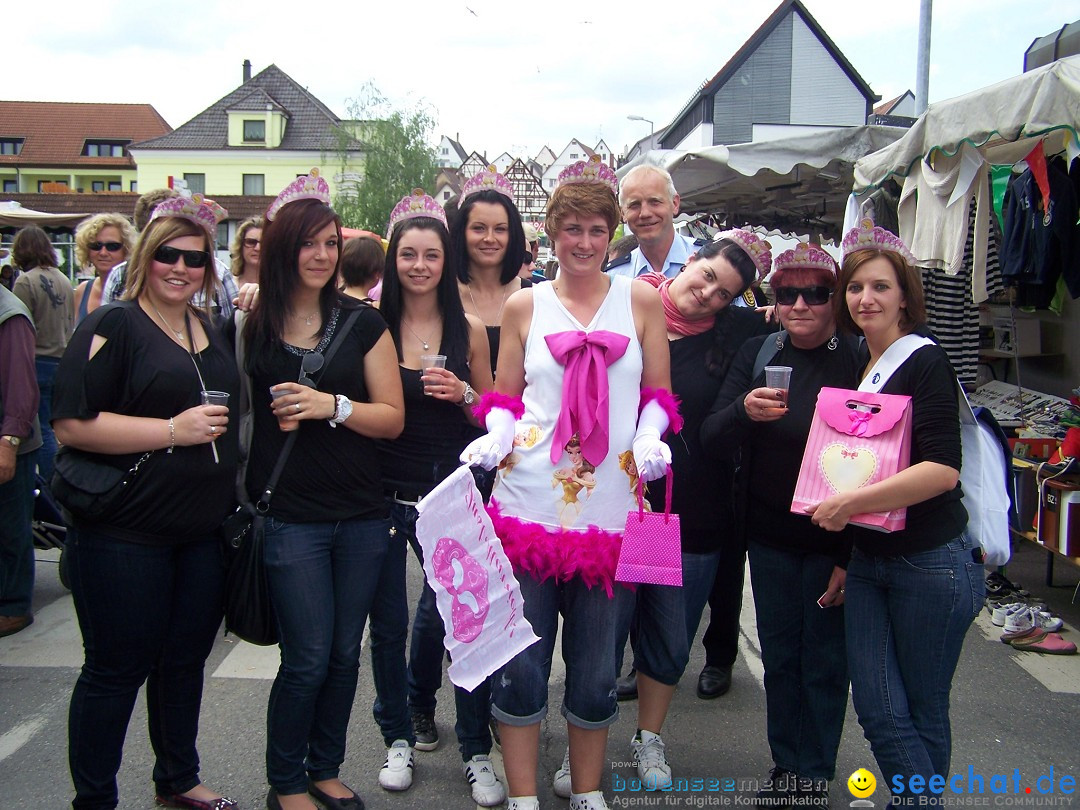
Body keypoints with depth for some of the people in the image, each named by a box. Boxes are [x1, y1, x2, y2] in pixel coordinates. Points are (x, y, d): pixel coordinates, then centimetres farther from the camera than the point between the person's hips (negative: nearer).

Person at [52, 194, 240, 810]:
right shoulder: (113, 327, -9)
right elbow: (72, 425, -17)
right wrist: (173, 430, -21)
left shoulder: (213, 331, 12)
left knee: (185, 660, 17)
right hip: (125, 534, -7)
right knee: (116, 669, 4)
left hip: (205, 530, 7)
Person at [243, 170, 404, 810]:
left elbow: (392, 418, -1)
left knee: (345, 653, 12)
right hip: (289, 517, -2)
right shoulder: (250, 328, 0)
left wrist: (332, 406, -16)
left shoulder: (362, 322, 2)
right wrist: (279, 415, -7)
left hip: (362, 517, 2)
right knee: (308, 658, 0)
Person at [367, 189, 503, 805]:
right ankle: (399, 736, 30)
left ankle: (477, 752, 16)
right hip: (383, 492, 0)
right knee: (389, 621, 10)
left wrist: (464, 395, -10)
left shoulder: (469, 330, 2)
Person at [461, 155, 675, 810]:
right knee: (520, 661, 3)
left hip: (608, 507, 0)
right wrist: (495, 437, -9)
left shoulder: (642, 301, 7)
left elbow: (657, 393, 11)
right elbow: (505, 399, 11)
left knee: (595, 663, 11)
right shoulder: (524, 306, 7)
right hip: (528, 502, 0)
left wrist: (649, 439, -8)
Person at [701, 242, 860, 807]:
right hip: (768, 537, 3)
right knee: (778, 655, 15)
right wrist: (744, 411, -27)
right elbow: (711, 439, -5)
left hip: (831, 542, -3)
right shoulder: (756, 355, 0)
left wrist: (853, 556, -12)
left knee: (824, 662, 10)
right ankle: (784, 764, 33)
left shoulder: (857, 361, -11)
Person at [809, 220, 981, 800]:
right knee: (879, 712, 4)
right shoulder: (855, 365, 11)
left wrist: (850, 503, -24)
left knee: (924, 713, 7)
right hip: (868, 561, 6)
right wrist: (844, 558, 16)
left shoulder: (924, 362, -11)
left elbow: (943, 469, -22)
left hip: (930, 562, -6)